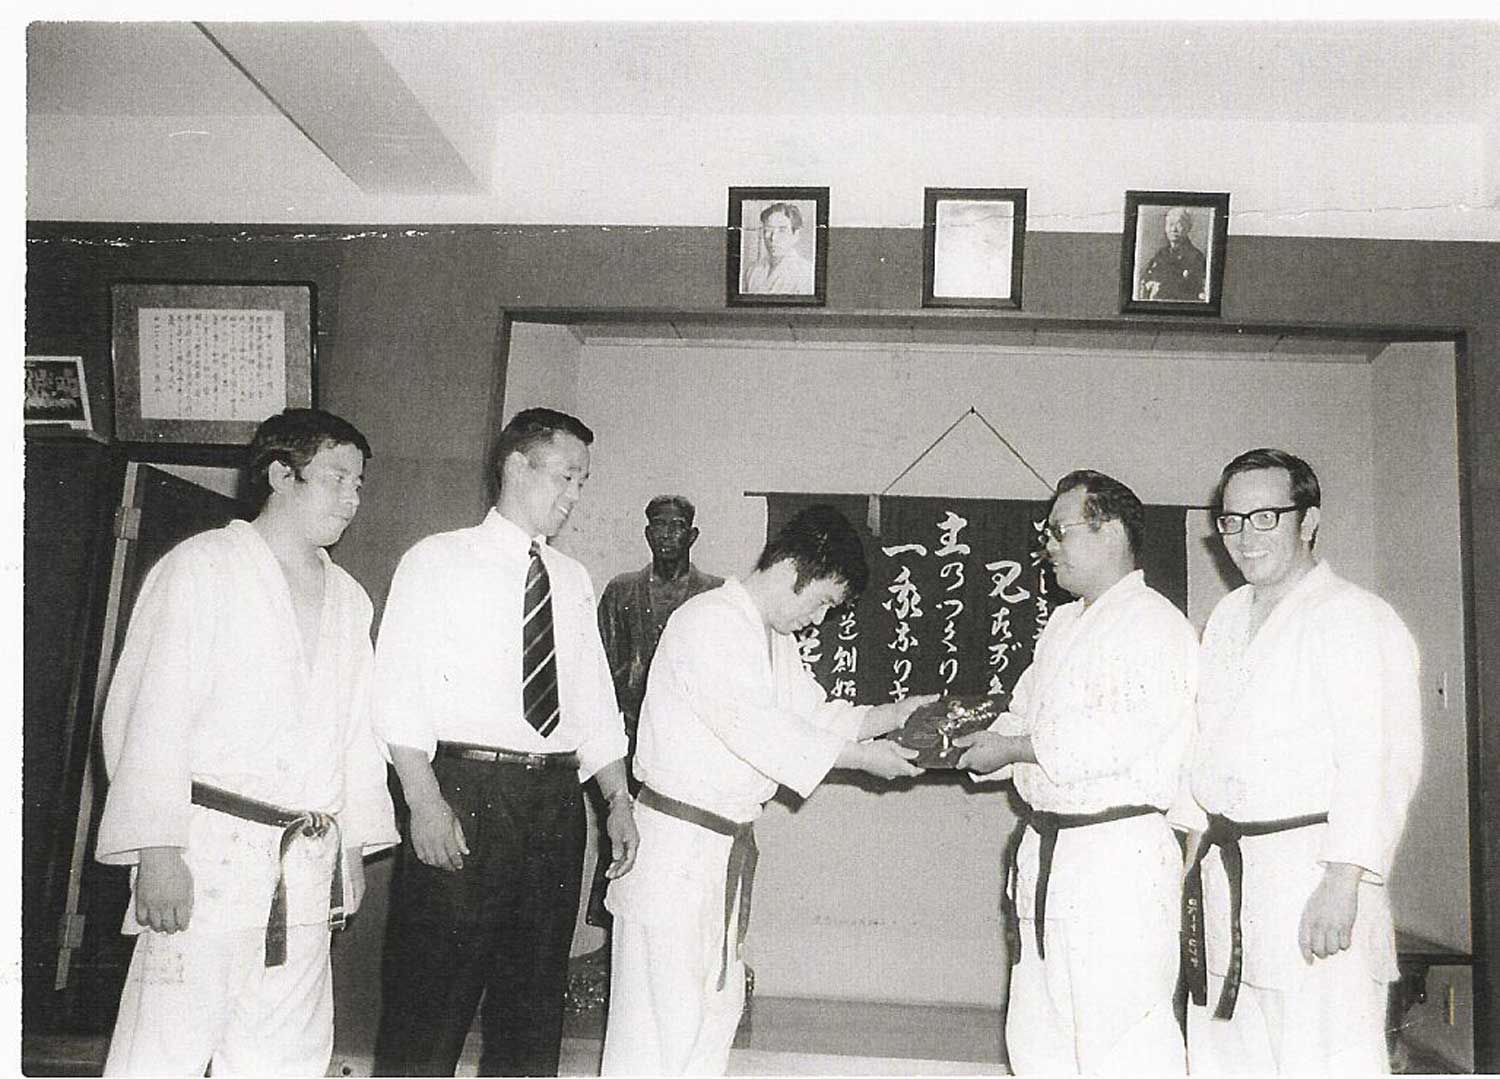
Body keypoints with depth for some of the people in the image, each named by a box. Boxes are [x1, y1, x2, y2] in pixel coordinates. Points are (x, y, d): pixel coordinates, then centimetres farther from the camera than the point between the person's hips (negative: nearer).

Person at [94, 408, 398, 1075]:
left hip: (309, 863, 6)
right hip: (209, 850, -6)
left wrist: (354, 846, 16)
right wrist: (157, 850, -15)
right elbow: (153, 714, -9)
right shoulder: (203, 567, -3)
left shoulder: (350, 601, 16)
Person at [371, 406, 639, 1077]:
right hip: (464, 789, -5)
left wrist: (618, 802, 7)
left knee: (535, 1000, 12)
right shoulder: (438, 562, 1)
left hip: (555, 799, 5)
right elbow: (399, 692, -6)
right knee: (431, 999, -2)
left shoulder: (573, 580, 16)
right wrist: (425, 802, -16)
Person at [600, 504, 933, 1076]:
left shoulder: (774, 637, 14)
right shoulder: (709, 622, -18)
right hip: (677, 840, -10)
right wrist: (861, 757, -20)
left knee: (718, 1000, 19)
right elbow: (754, 728, -24)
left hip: (729, 842, 10)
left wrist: (888, 715, 0)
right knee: (662, 1012, -3)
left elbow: (811, 712, 15)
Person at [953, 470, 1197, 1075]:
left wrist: (1013, 749, -15)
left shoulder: (1154, 626, -11)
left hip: (1118, 852, -9)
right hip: (1049, 852, 9)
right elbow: (1023, 716, 22)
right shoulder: (1062, 626, 18)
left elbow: (1121, 737, -22)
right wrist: (972, 741, 3)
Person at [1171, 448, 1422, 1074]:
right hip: (1227, 874, 7)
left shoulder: (1356, 620, -8)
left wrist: (1342, 884, -22)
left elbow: (1379, 763, -16)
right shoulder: (1227, 618, 16)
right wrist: (1193, 857, 18)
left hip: (1311, 874, -7)